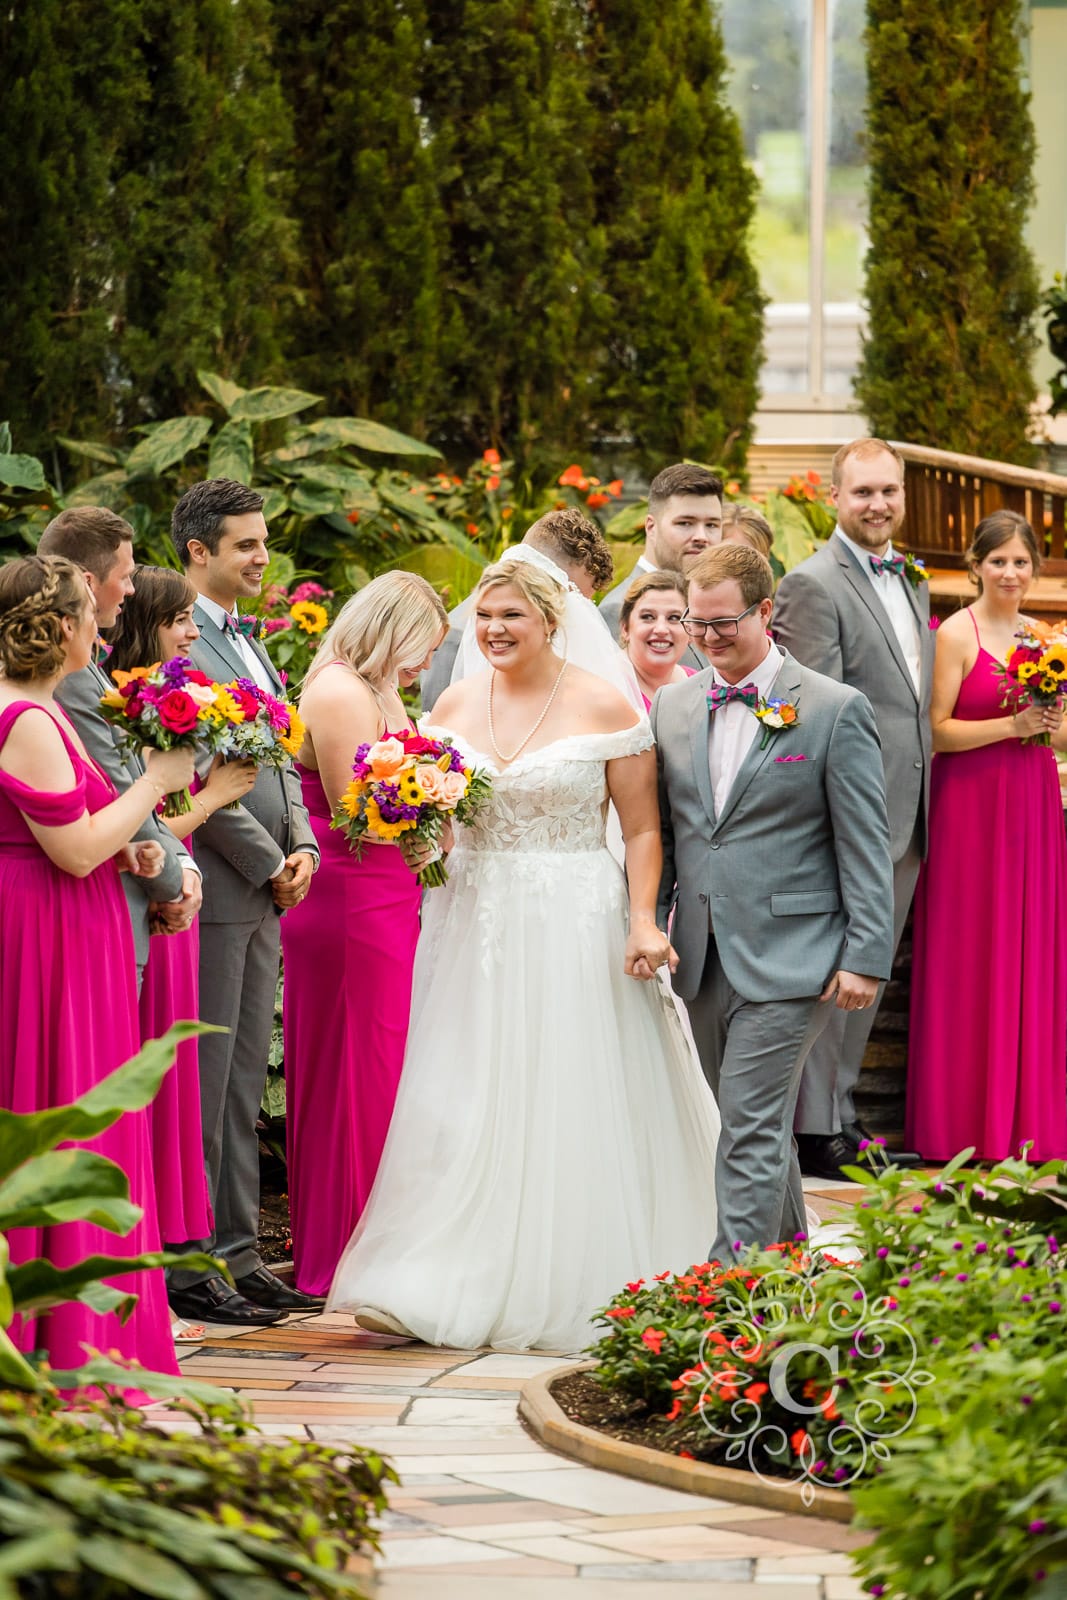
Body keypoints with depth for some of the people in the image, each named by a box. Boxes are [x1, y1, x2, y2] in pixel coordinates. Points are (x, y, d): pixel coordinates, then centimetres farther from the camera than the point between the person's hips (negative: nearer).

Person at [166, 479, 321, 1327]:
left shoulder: (250, 640, 17)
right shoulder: (175, 642, -13)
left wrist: (303, 846, 5)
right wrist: (269, 864, -12)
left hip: (263, 894, 9)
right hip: (213, 890, -9)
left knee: (243, 1088, 11)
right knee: (202, 1087, -5)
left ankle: (238, 1256, 16)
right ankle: (190, 1266, -1)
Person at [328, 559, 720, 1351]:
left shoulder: (604, 707, -5)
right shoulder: (455, 704, 8)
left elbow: (642, 827, -6)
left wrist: (644, 920, -17)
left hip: (574, 926, -4)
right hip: (475, 924, 4)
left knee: (573, 1111, 0)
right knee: (468, 1105, 2)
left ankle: (572, 1293, 11)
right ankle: (457, 1286, 5)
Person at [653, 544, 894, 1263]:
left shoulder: (837, 710, -5)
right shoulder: (673, 706, 11)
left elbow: (866, 847, -6)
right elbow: (662, 831, 16)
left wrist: (866, 957, -11)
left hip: (788, 959, -6)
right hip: (704, 959, 6)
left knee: (752, 1123, -12)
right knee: (754, 1122, 14)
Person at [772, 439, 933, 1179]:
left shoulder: (912, 582, 16)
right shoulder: (814, 584, -11)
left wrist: (924, 806, 17)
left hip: (907, 814, 8)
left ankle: (842, 1113, 23)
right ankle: (816, 1128, 1)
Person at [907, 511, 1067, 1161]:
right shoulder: (956, 636, -7)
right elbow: (935, 731, -12)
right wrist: (1010, 726, -20)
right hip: (972, 808, -6)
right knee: (970, 960, -2)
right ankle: (967, 1118, 4)